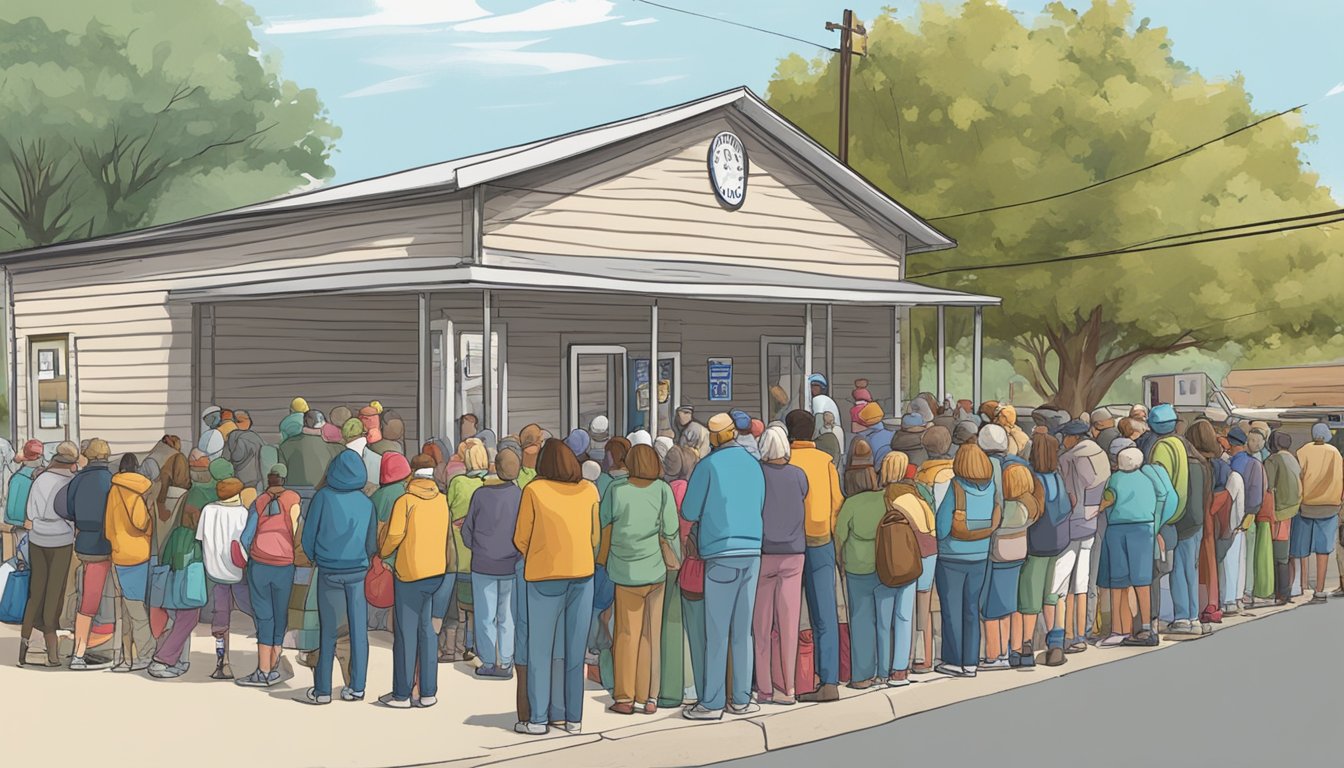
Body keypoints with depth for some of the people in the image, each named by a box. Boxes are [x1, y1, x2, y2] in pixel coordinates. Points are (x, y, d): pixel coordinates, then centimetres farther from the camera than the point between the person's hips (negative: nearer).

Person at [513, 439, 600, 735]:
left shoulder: (534, 490, -5)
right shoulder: (589, 490, 3)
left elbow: (521, 539, -1)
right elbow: (596, 536, 9)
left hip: (544, 576, -2)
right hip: (582, 574, 3)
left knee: (540, 650, 5)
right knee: (575, 650, 8)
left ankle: (537, 720, 3)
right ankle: (574, 719, 9)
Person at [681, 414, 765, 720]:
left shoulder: (709, 464, -4)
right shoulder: (753, 464, 10)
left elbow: (689, 511, -1)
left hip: (722, 553, -5)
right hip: (753, 550, 5)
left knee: (717, 632, -2)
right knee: (743, 630, 10)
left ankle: (712, 703, 0)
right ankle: (741, 698, 13)